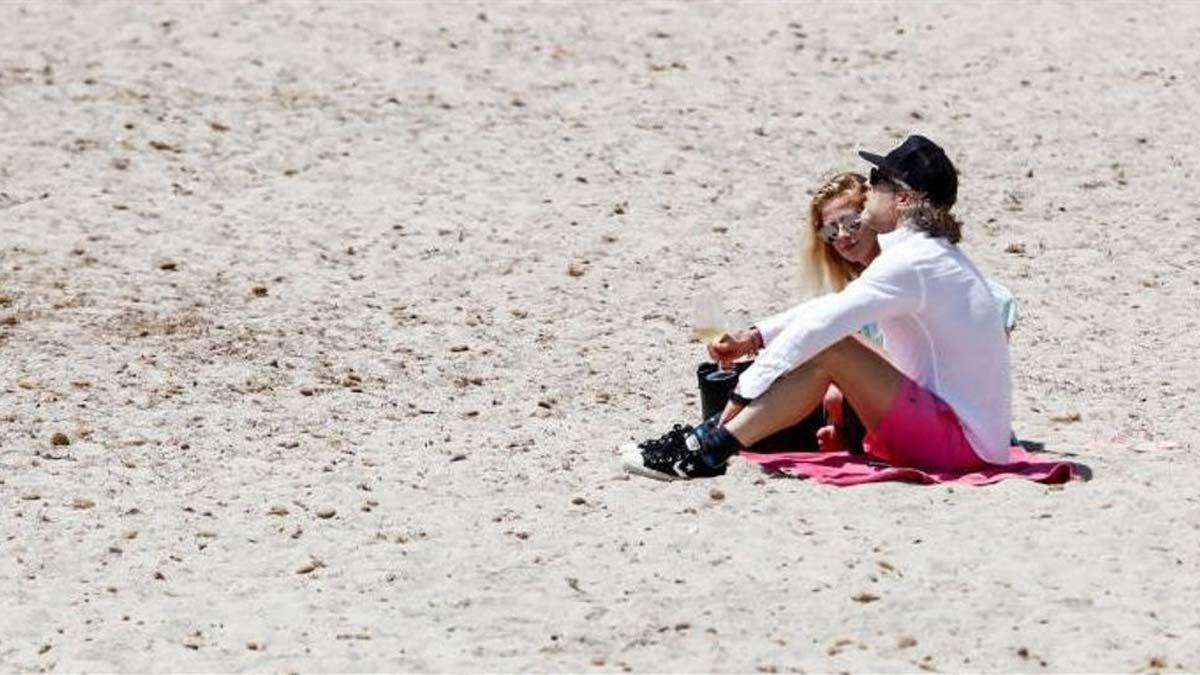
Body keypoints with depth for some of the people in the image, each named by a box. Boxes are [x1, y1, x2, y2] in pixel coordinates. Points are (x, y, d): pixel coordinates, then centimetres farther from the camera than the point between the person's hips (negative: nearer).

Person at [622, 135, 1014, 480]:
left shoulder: (913, 262, -18)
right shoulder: (930, 252, 14)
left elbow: (819, 327, -20)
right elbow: (834, 309, 20)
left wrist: (744, 392, -17)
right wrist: (754, 337, 11)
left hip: (960, 440, -10)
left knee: (828, 351, -19)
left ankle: (709, 451, -18)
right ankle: (703, 438, 1)